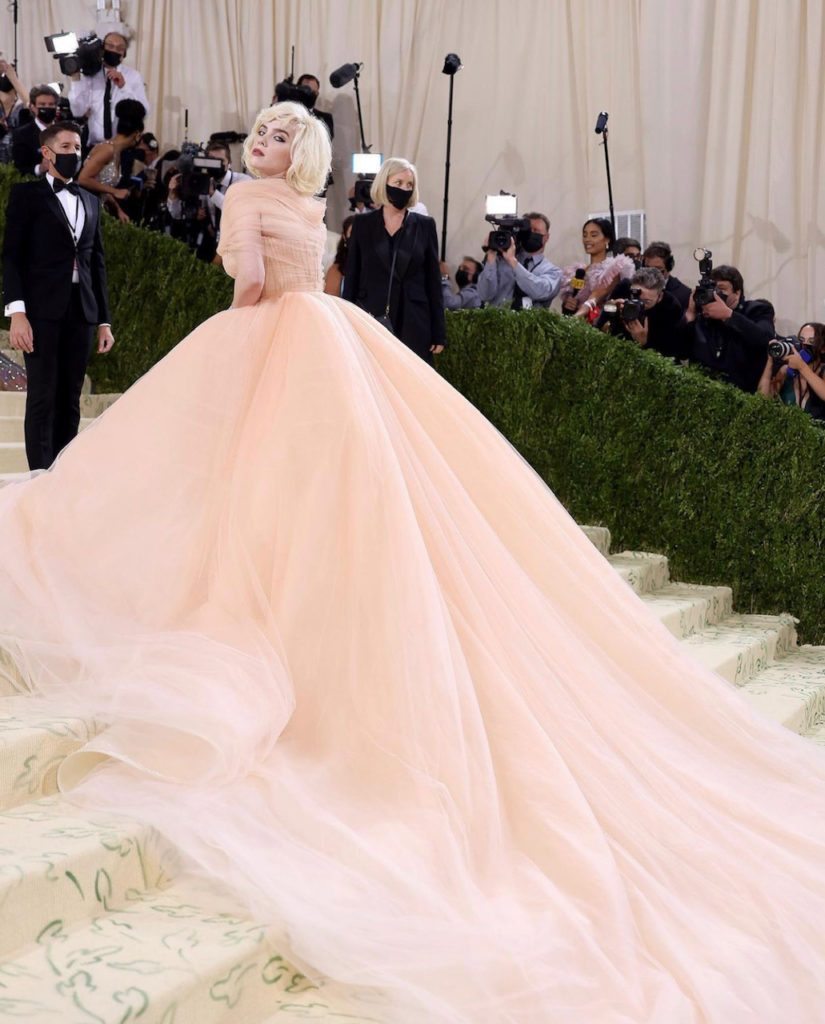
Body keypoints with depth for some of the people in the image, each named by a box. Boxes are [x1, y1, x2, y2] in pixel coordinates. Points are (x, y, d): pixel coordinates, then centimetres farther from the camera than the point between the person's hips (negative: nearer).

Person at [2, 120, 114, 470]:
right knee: (42, 399, -7)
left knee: (70, 401, 4)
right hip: (42, 311, -5)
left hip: (82, 312, 5)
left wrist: (104, 320, 13)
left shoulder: (90, 202, 20)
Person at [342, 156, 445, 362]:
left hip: (413, 326, 0)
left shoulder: (424, 225, 7)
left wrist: (438, 333, 3)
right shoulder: (362, 223, 7)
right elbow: (351, 276, 8)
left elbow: (433, 281, 7)